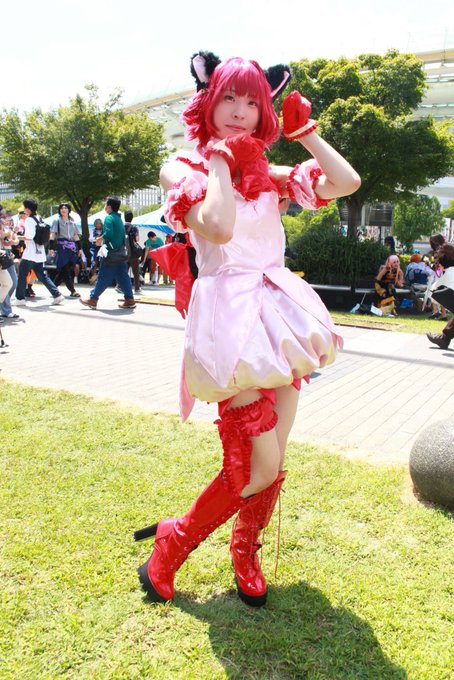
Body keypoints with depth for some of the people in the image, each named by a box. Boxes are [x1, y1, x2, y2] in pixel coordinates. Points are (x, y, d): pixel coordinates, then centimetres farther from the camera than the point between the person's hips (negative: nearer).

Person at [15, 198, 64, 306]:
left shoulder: (29, 220, -13)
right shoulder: (39, 219, 12)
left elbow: (29, 237, -22)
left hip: (30, 254, -8)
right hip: (40, 253, 8)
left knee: (22, 275, 4)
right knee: (42, 275, 10)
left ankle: (20, 298, 8)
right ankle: (57, 295, 2)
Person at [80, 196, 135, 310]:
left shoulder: (109, 218, -10)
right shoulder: (119, 219, 16)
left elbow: (108, 233, -24)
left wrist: (100, 239, -6)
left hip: (111, 253, -8)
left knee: (103, 277, -1)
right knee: (123, 277, 7)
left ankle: (93, 299, 6)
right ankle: (129, 300, 5)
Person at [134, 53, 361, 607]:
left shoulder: (266, 174, 15)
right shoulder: (183, 168, 0)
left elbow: (346, 182, 8)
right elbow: (217, 227, -19)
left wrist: (304, 130, 9)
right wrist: (218, 162, -7)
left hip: (279, 314, 6)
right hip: (231, 318, -6)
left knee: (273, 461, 9)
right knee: (258, 468, -8)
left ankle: (245, 556, 34)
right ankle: (171, 547, 16)